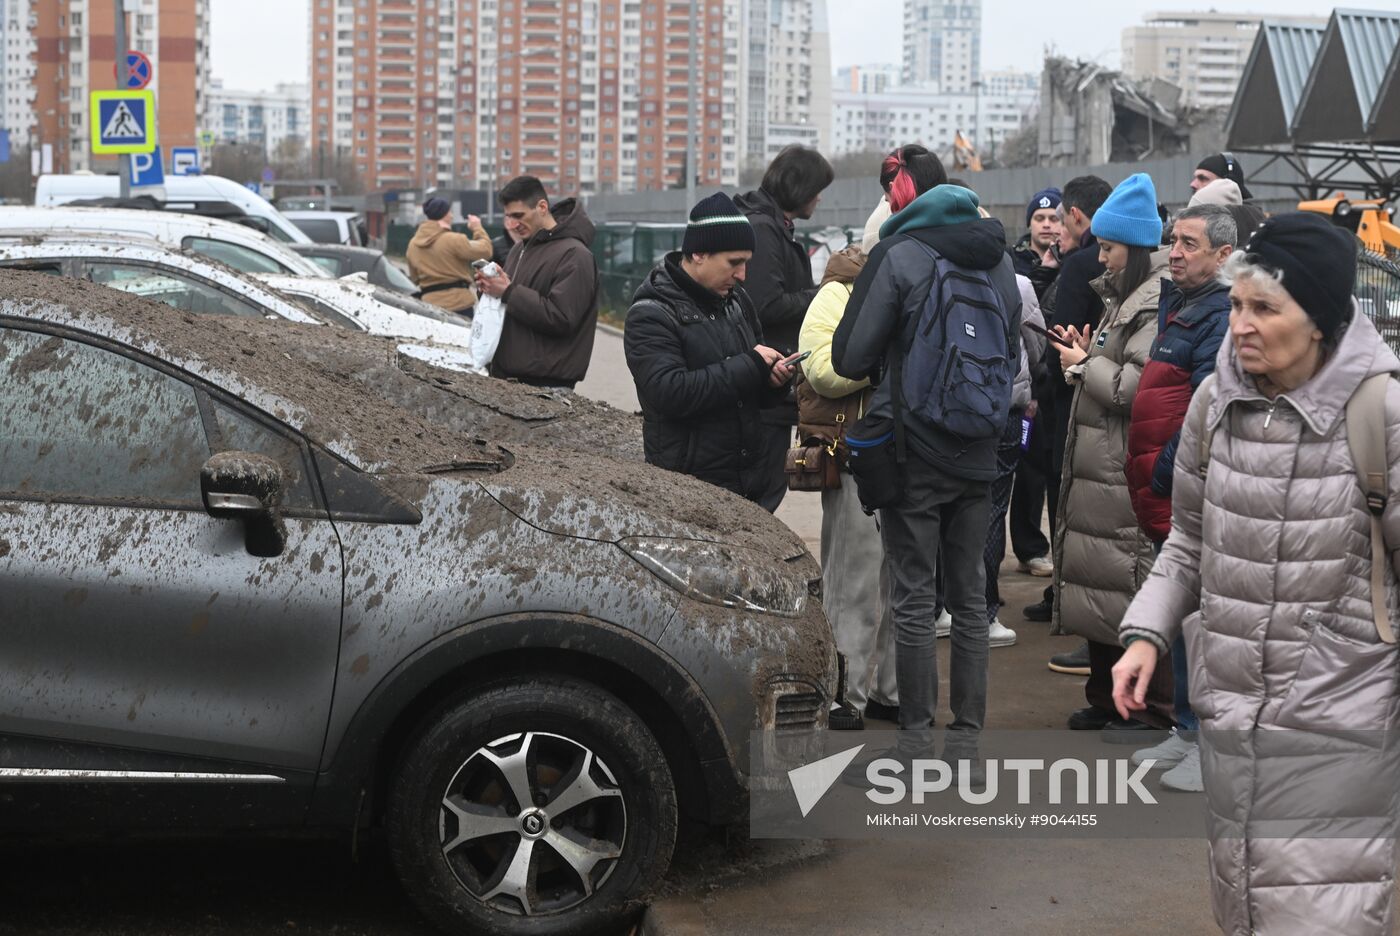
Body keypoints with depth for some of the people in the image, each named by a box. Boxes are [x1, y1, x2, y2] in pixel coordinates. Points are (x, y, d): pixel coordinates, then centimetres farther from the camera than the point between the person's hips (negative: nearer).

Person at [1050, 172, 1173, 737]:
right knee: (1102, 584, 14)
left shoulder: (1159, 304, -15)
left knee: (1137, 586, -4)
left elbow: (1141, 384, -23)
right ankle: (1107, 699, 24)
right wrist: (1086, 356, 7)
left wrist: (1084, 366, -10)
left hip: (1130, 471, -10)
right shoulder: (1122, 296, 17)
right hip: (1099, 463, 10)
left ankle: (1158, 708, 5)